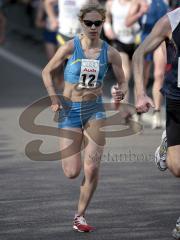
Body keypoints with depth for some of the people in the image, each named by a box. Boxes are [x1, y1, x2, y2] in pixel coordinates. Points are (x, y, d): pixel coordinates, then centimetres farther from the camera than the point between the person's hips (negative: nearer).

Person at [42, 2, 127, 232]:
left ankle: (80, 216, 9)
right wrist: (53, 97, -11)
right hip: (70, 110, -1)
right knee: (72, 172, -5)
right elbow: (46, 71, 2)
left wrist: (121, 92, -17)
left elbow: (122, 82, 5)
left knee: (92, 168, -10)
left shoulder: (110, 53, -4)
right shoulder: (70, 48, -10)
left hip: (95, 110, 1)